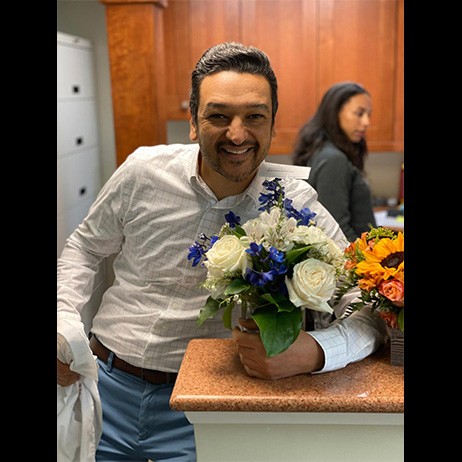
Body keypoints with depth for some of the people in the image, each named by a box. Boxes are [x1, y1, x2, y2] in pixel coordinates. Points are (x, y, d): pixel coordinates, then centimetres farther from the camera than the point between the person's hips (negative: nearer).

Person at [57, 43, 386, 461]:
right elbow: (85, 248, 8)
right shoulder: (143, 171, -9)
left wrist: (312, 352, -35)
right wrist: (64, 323, -6)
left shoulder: (294, 204, -14)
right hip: (106, 385, 3)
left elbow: (371, 306, -16)